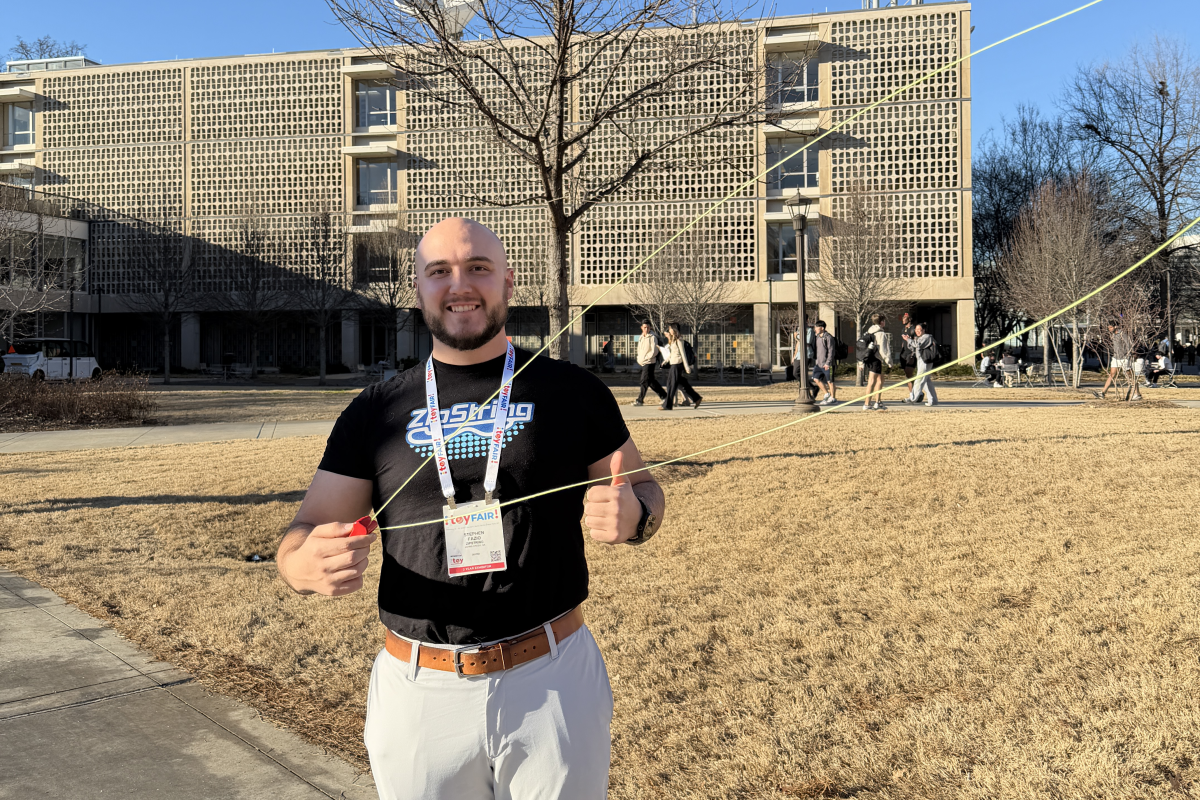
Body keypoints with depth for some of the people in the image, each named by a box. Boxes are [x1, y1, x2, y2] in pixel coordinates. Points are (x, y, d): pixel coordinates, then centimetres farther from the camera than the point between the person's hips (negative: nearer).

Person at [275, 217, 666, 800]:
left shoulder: (573, 393, 0)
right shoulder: (375, 413, 4)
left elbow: (644, 490, 7)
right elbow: (308, 531, 4)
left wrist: (632, 514, -17)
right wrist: (304, 565, -20)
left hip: (551, 680, -1)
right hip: (417, 692, 1)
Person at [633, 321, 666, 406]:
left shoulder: (652, 338, -10)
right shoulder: (640, 337, 12)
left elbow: (654, 351, -15)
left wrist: (644, 359, -15)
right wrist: (639, 359, 7)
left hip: (649, 362, -8)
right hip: (642, 363, 8)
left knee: (644, 381, -7)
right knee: (651, 381, 12)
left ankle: (640, 400, -1)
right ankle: (663, 396, 23)